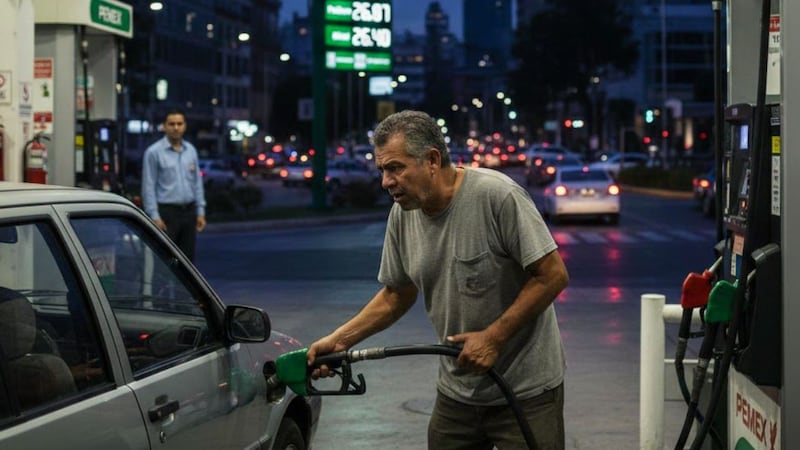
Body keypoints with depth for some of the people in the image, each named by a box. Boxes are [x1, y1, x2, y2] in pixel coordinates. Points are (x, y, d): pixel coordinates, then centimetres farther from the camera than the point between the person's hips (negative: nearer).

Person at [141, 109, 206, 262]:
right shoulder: (154, 152, -6)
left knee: (188, 258, 8)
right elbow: (148, 186, -8)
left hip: (189, 210, 5)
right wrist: (154, 216, -13)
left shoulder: (191, 150, 10)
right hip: (167, 212, -5)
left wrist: (201, 212, 8)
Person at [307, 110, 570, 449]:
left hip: (526, 391, -6)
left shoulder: (497, 195, -19)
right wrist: (338, 340, 3)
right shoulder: (402, 215, 1)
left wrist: (493, 337, -18)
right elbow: (396, 296, 13)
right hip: (456, 392, 6)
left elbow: (553, 276, -17)